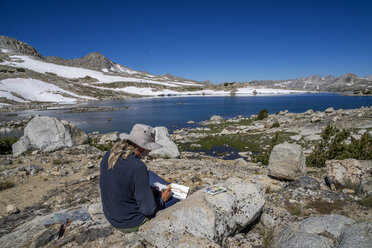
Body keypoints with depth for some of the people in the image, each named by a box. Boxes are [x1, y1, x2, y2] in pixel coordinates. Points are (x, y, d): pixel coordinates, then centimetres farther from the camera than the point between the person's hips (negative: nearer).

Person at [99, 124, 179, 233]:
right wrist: (162, 199, -5)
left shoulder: (108, 155, -8)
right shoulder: (138, 168, -31)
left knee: (149, 175, 20)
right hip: (131, 224, -7)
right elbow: (148, 209, -25)